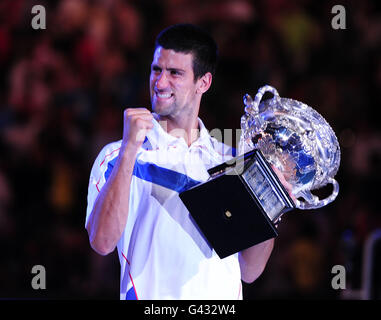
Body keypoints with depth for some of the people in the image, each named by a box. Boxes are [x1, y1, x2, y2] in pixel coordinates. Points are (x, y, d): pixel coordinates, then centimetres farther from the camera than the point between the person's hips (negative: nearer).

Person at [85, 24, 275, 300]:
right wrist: (129, 150, -15)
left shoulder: (230, 160, 13)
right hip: (151, 297, -2)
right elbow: (102, 242, -13)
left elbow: (249, 272, 13)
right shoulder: (118, 157, 4)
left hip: (224, 307, 2)